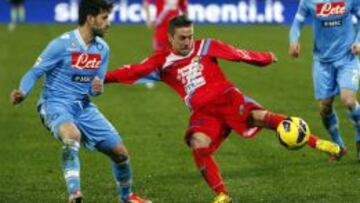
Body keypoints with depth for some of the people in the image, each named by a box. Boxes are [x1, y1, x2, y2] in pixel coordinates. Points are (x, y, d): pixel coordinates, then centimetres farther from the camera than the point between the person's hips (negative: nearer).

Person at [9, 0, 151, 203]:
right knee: (72, 135, -40)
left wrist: (97, 88, -12)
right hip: (56, 104, -6)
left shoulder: (102, 49, 5)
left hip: (83, 106, 6)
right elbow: (35, 73, -12)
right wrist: (22, 93, -32)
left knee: (120, 152, 3)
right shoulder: (62, 45, -15)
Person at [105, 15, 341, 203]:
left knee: (259, 116, -27)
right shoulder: (162, 63, 8)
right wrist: (102, 77, -9)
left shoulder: (206, 47, 7)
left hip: (227, 97, -1)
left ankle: (316, 142, -25)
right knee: (198, 144, -27)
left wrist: (266, 58, 17)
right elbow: (132, 72, 0)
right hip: (203, 112, 1)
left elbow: (238, 54, 11)